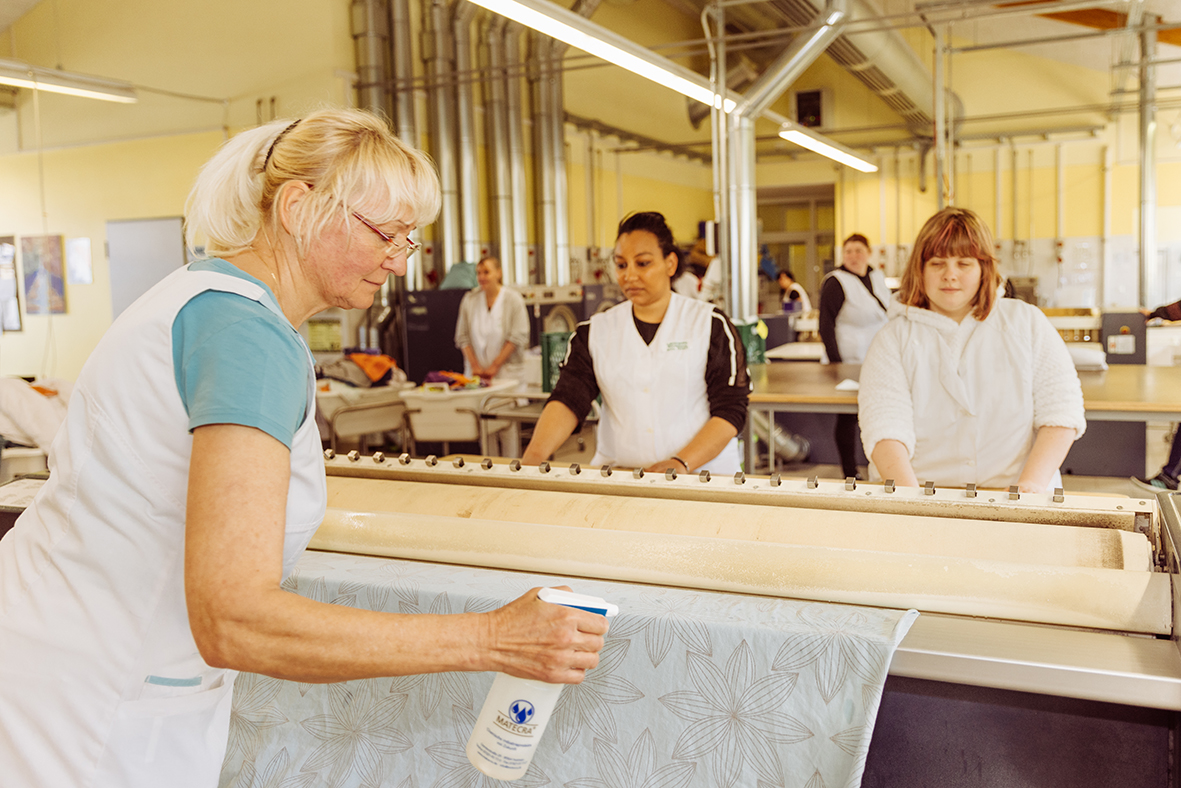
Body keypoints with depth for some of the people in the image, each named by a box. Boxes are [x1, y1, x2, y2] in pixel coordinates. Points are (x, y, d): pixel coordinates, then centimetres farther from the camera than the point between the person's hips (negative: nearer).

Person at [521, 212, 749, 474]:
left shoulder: (711, 325, 7)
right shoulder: (594, 332, 13)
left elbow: (731, 410, 0)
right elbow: (568, 399, 2)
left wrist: (682, 463, -15)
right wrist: (534, 454, -17)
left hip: (702, 479, -1)